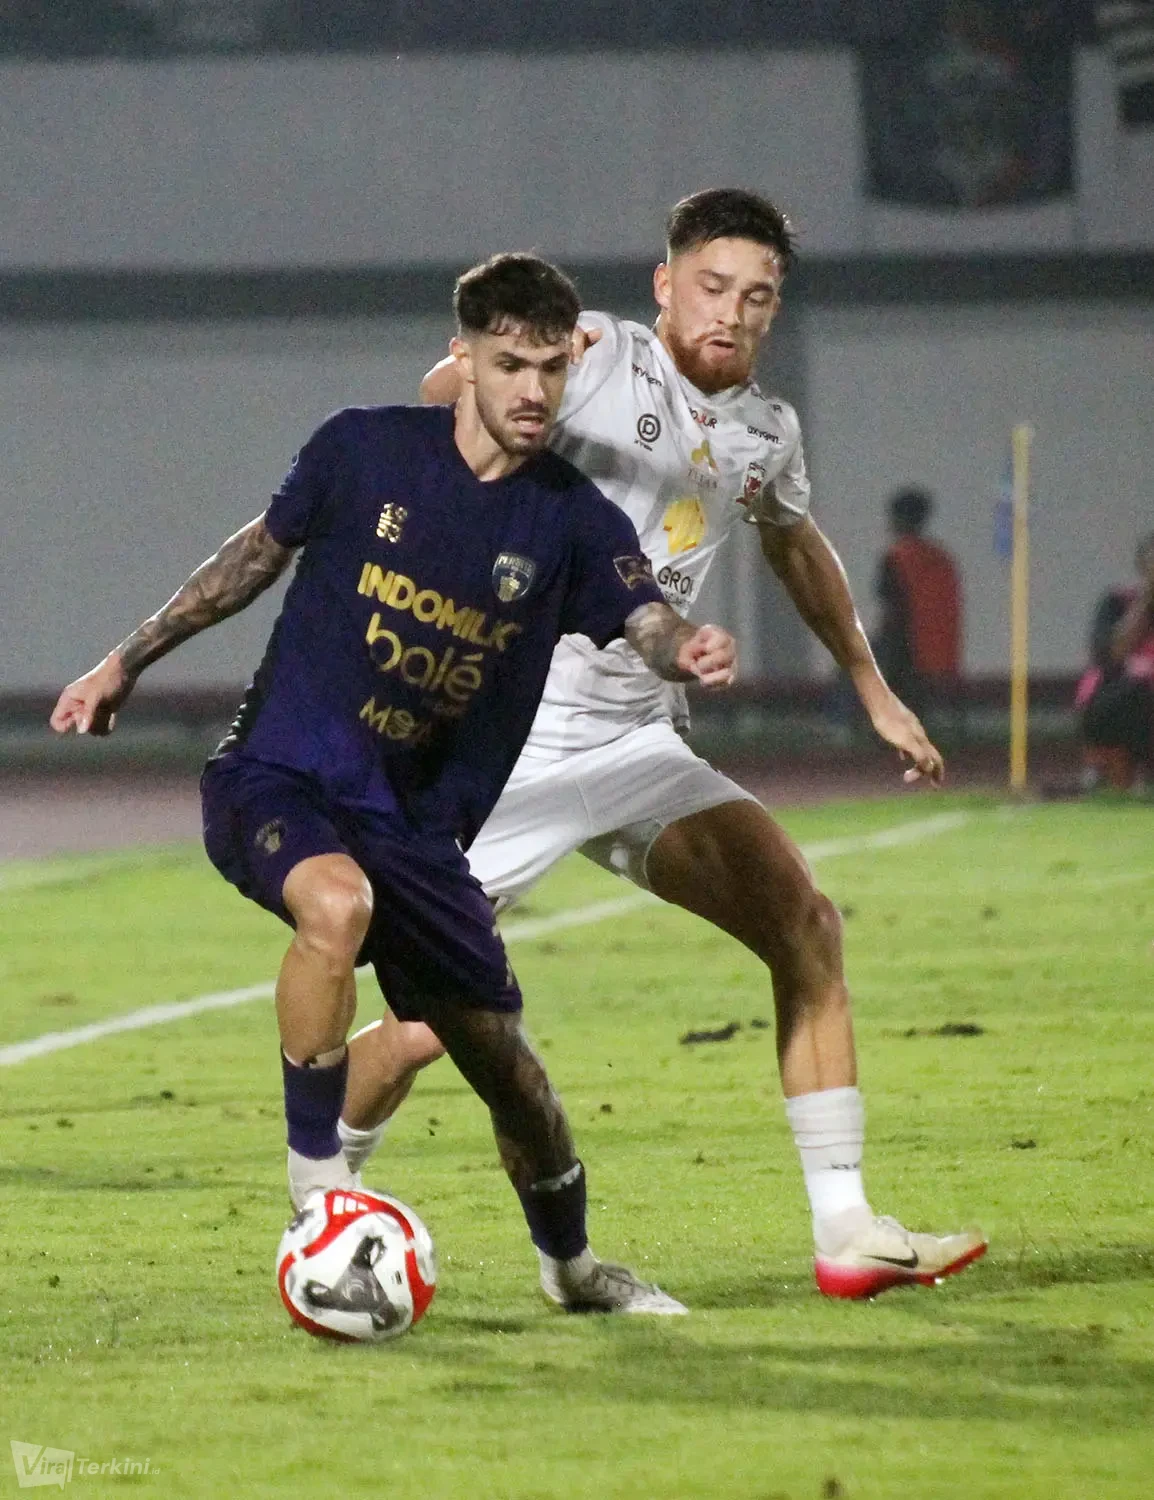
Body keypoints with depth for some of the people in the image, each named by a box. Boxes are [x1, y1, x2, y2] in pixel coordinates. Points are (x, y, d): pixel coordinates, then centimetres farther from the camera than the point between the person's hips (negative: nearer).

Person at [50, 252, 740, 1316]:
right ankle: (316, 1178, -21)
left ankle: (570, 1264, 34)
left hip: (416, 826, 3)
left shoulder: (571, 520, -3)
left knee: (501, 1058, 6)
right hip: (277, 779, -3)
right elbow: (262, 550, 11)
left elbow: (648, 623, -19)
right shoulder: (363, 449, -5)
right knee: (338, 901, -37)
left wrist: (688, 651, -44)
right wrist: (130, 660, 15)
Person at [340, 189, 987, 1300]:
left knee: (805, 926, -9)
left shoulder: (766, 435, 10)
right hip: (511, 739, -6)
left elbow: (796, 548, 31)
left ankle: (845, 1232, -6)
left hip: (637, 746, 6)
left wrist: (874, 694, 37)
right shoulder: (597, 357, -9)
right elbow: (443, 399, -25)